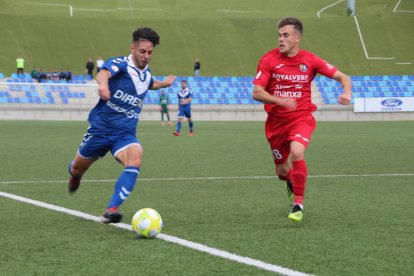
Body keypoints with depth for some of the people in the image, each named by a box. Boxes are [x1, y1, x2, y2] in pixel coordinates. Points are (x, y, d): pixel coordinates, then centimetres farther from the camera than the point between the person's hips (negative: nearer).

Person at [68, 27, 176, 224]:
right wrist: (103, 84, -61)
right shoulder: (120, 64, -14)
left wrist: (163, 84, 32)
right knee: (77, 169, 15)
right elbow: (104, 73, -42)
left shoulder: (146, 72, 8)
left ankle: (111, 210, -36)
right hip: (101, 128, -3)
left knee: (135, 161, -30)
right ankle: (74, 175, 56)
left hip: (126, 134, 3)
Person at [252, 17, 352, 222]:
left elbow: (342, 77, 1)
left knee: (297, 153, -31)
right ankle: (291, 181, 51)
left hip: (301, 118, -2)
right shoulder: (269, 59, -8)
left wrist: (347, 93, -21)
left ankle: (298, 204, -14)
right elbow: (256, 93, -12)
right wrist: (280, 100, -29)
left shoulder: (310, 61, -6)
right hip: (276, 120, 2)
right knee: (282, 171, 11)